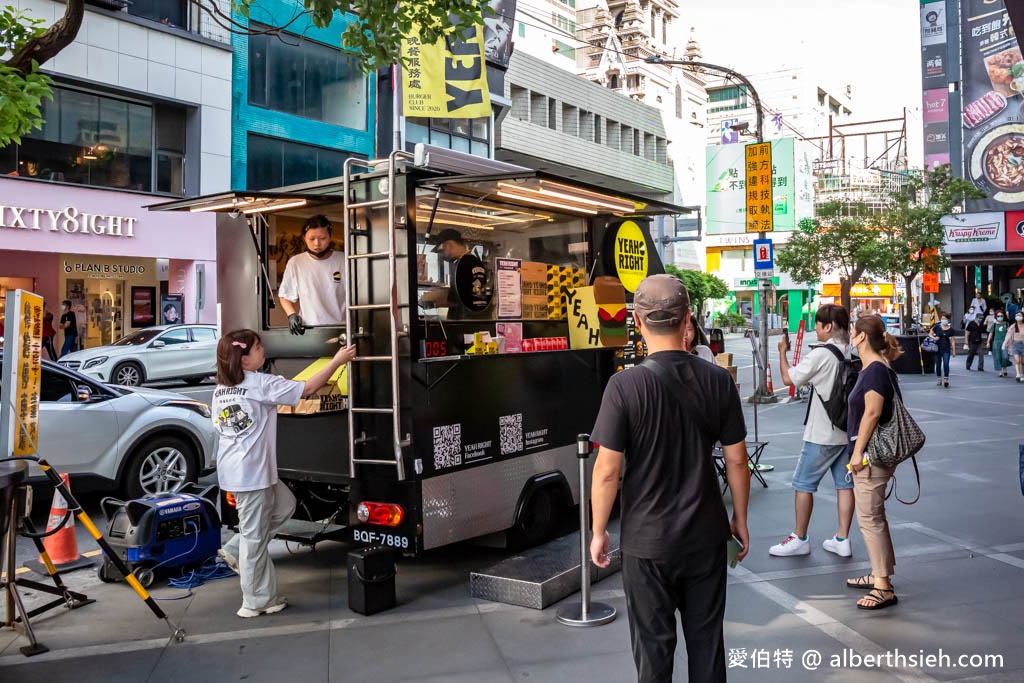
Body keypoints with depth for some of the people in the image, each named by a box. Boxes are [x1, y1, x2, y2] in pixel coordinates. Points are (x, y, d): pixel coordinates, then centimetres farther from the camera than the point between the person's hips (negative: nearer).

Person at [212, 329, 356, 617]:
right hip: (252, 472, -9)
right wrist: (338, 360, -7)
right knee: (255, 535, 2)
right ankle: (257, 602, 15)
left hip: (233, 470, 9)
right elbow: (307, 388, -14)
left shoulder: (220, 389, 9)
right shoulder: (261, 384, -14)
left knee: (284, 504, 23)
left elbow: (220, 428, 16)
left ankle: (236, 550, 21)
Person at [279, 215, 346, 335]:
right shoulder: (295, 263, 4)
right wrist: (292, 315, -5)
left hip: (340, 328, -1)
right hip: (309, 330, 1)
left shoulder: (343, 261, 1)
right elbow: (285, 295, 13)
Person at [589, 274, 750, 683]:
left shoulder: (625, 385, -17)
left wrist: (599, 532, -1)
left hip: (648, 541, -3)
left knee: (654, 647, 13)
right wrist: (740, 518, 13)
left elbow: (607, 470, -14)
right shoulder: (718, 380, -7)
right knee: (707, 640, 18)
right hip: (706, 536, 3)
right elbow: (737, 459, -1)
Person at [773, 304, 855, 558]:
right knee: (844, 484, 10)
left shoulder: (821, 354, -17)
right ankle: (842, 540, 15)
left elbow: (789, 378, -10)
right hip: (847, 431, 7)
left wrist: (782, 352, 3)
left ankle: (799, 539, 10)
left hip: (821, 434, -7)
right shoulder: (852, 353, 5)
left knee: (803, 484, 3)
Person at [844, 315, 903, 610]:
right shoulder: (873, 369, 14)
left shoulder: (876, 370, -16)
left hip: (872, 455, -11)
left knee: (869, 518, -7)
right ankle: (879, 574, 28)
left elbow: (873, 413, -23)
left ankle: (884, 587, -1)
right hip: (870, 453, 11)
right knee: (874, 516, 18)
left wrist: (858, 451, -22)